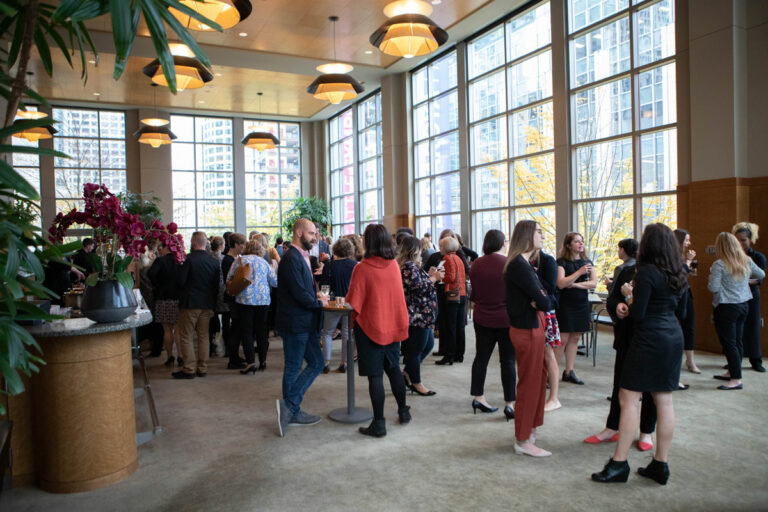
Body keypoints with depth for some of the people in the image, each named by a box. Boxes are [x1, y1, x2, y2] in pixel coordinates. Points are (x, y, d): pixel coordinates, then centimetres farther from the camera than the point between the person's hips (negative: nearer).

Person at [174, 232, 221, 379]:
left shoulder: (190, 258, -13)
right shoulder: (215, 261, 3)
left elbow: (181, 281, -13)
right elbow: (217, 285, 5)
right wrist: (213, 303, 13)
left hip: (190, 303, -5)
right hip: (207, 304, 5)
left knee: (186, 336, 4)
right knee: (203, 336, 12)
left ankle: (189, 369, 4)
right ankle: (202, 368, 15)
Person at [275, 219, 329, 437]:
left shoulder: (303, 256, 14)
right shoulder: (291, 258, -18)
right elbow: (300, 294, -23)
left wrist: (316, 294, 3)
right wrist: (319, 302, -7)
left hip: (306, 323, 10)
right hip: (295, 323, -10)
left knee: (316, 363, 12)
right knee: (293, 368, 1)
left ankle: (291, 410, 19)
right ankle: (290, 406, 15)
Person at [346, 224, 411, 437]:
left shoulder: (363, 268, -18)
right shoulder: (394, 264, 0)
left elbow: (353, 302, -14)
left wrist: (353, 318, 6)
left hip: (371, 327, -6)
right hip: (393, 326, 6)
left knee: (375, 375, 1)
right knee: (393, 368, 21)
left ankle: (379, 424, 7)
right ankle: (403, 411, 32)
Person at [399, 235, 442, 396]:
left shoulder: (408, 265, 15)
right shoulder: (409, 266, -18)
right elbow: (420, 288, -21)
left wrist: (430, 275, 13)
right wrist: (434, 278, -9)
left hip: (420, 315, 11)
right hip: (417, 315, -11)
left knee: (428, 344, 20)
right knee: (416, 349, 2)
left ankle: (407, 373, 27)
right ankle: (416, 383, 16)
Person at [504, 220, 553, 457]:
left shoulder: (523, 264, 13)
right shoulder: (519, 265, -20)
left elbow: (547, 299, 9)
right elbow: (544, 302, -24)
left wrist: (538, 301, -12)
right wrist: (542, 300, -3)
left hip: (533, 326, 10)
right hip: (527, 330, -10)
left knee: (538, 376, 19)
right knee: (529, 383, 0)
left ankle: (530, 428, 34)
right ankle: (523, 441, 11)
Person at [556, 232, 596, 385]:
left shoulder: (587, 262, 10)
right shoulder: (562, 262, -6)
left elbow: (594, 283, 1)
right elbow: (560, 284, -17)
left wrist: (574, 284, -11)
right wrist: (579, 272, -19)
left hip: (582, 305, 5)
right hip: (566, 305, -5)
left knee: (575, 338, 8)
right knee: (563, 339, -5)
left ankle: (569, 372, 17)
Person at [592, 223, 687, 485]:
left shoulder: (646, 272, -14)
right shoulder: (678, 274, 9)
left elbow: (638, 314, -16)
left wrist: (628, 295, 2)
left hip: (649, 339, -8)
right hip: (673, 337, 8)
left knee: (628, 399, -3)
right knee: (664, 400, 10)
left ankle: (619, 464, 0)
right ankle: (661, 464, 17)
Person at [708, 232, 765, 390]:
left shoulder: (719, 264, -17)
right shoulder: (747, 261, 3)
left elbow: (713, 288, -18)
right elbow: (761, 274, 19)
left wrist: (711, 277, 1)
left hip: (726, 307, -7)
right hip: (744, 305, 7)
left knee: (729, 343, -2)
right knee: (737, 341, 15)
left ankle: (736, 379, -1)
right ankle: (732, 372, 27)